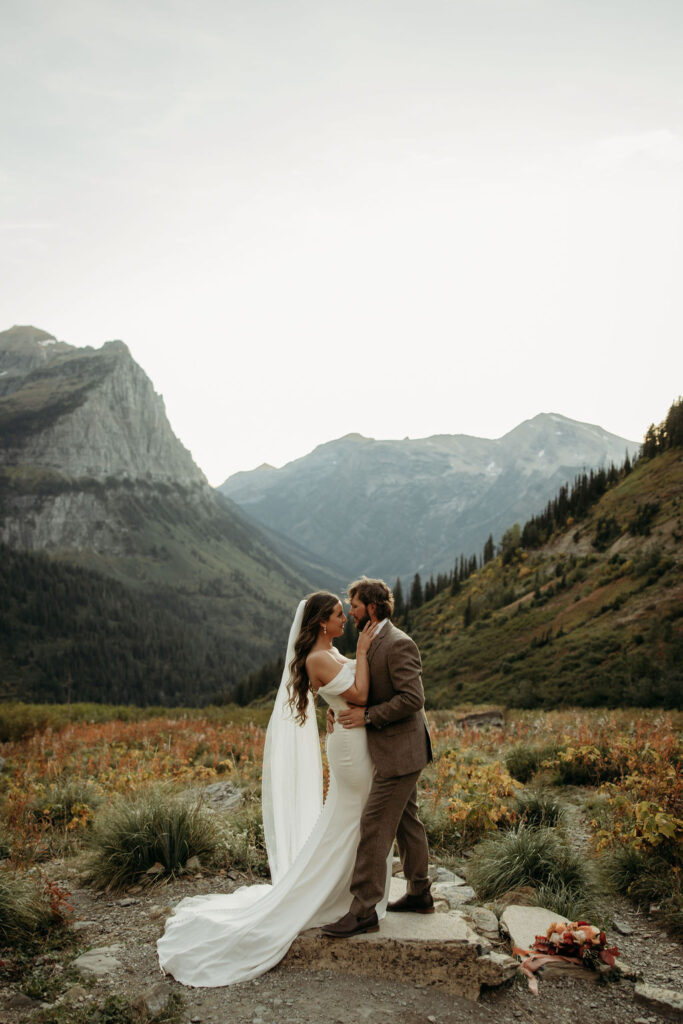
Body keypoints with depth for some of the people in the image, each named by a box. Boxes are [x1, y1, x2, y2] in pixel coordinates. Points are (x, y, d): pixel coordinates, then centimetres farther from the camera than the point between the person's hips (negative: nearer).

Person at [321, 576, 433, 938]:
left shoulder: (398, 644, -19)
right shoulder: (375, 643, 12)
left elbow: (412, 698, -25)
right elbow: (370, 690, 17)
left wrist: (368, 716, -21)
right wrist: (340, 706, -1)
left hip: (399, 752, -10)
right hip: (398, 751, 10)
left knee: (374, 827, -7)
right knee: (406, 822, 18)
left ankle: (363, 911, -2)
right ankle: (419, 894, 30)